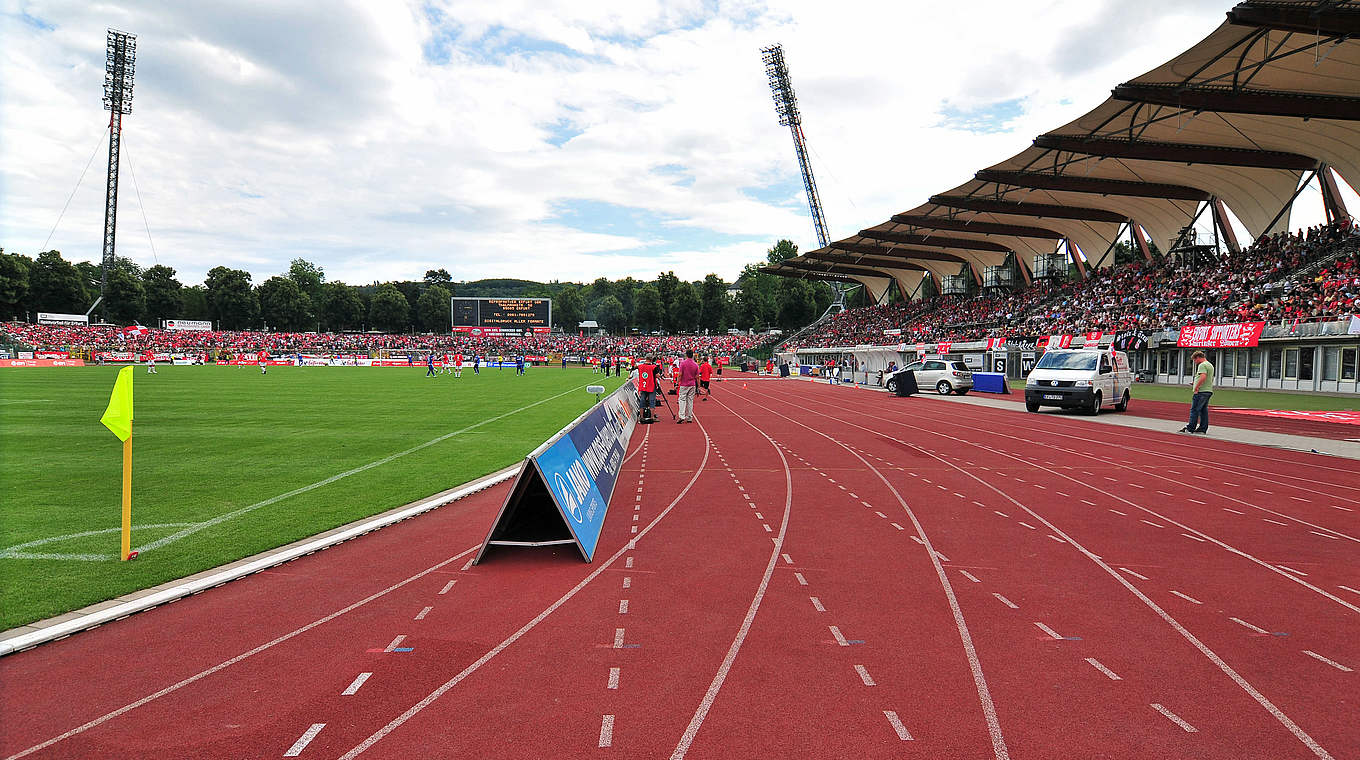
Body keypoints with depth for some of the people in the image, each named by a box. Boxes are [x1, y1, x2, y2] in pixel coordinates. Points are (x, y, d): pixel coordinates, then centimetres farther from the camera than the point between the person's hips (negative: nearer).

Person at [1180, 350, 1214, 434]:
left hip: (1201, 391, -10)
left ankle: (1190, 428, -5)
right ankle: (1203, 429, 11)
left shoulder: (1202, 365, -12)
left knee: (1194, 410, -6)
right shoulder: (1210, 365, 21)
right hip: (1208, 391, 10)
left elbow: (1203, 377, -26)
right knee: (1204, 410, 10)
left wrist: (1196, 388, -21)